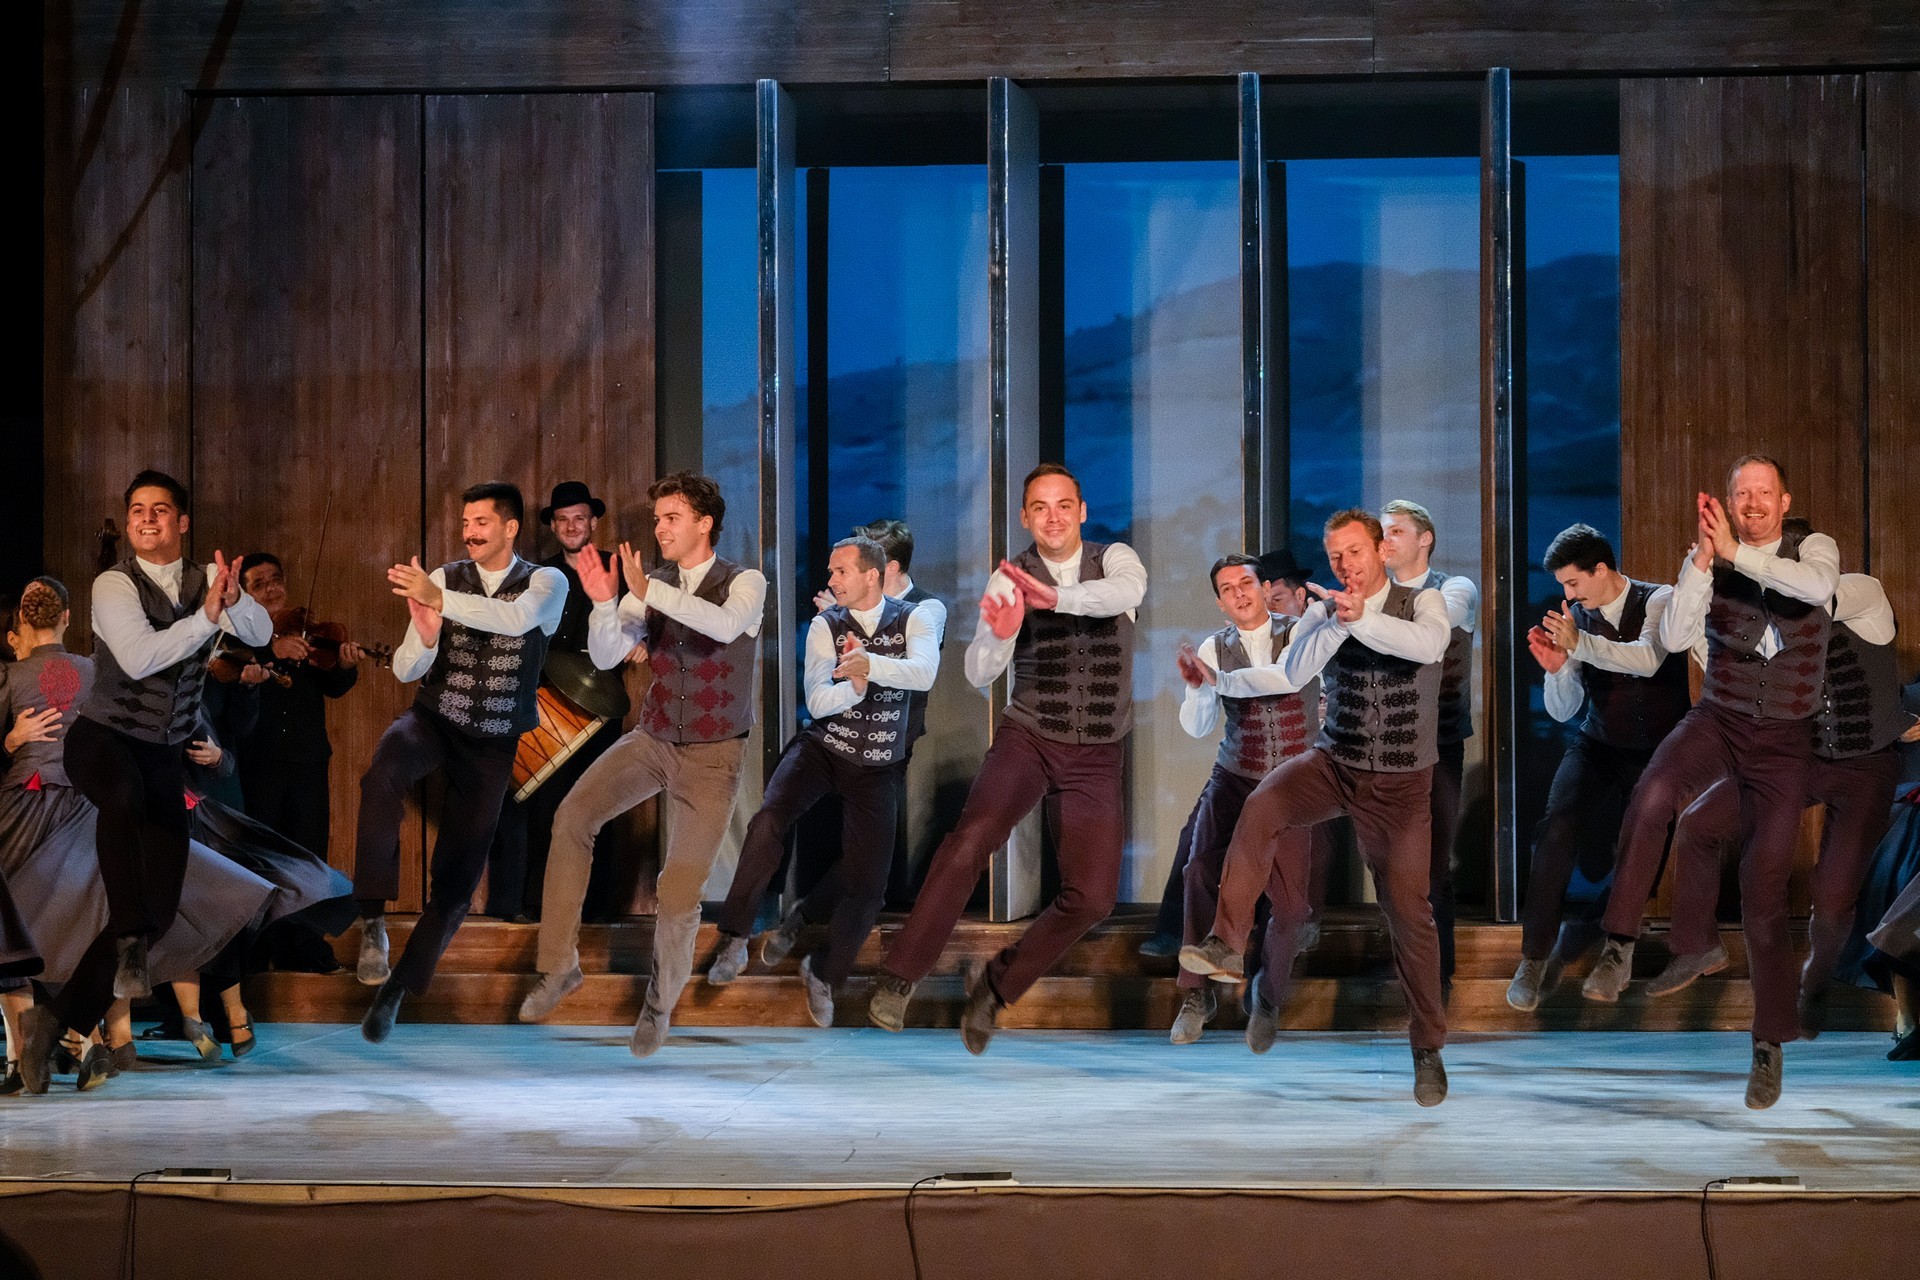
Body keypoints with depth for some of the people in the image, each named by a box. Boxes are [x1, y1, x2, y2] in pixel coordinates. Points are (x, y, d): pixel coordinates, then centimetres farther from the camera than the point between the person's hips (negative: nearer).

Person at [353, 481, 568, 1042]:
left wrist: (440, 600, -42)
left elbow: (516, 618, -29)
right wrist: (425, 636, -28)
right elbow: (406, 670, -4)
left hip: (491, 744, 0)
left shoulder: (546, 582, -5)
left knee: (456, 881, 3)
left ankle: (395, 991, 20)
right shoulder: (445, 578, -1)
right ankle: (373, 920, -34)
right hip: (433, 720, 0)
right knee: (384, 772, -37)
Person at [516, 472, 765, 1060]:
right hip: (652, 739, 3)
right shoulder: (652, 586, 0)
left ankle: (659, 1004, 19)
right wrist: (603, 603, -27)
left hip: (713, 755, -3)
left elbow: (726, 624, -34)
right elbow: (605, 656, -8)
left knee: (680, 891, -7)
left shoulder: (744, 582, -10)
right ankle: (559, 965, -10)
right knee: (573, 815, -19)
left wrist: (648, 591, -39)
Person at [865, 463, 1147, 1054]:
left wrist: (1057, 597, -47)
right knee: (973, 835, -28)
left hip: (1097, 757, 1)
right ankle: (898, 979, -22)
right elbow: (978, 674, -14)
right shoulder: (1009, 580, -5)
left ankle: (997, 985, 14)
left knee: (1091, 898, -8)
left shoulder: (1114, 558, -4)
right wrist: (997, 635, -37)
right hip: (1027, 738, -1)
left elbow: (1127, 592, -30)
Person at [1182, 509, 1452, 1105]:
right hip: (1334, 762, 2)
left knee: (1408, 910, -2)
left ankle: (1428, 1048, 12)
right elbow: (1291, 671, -15)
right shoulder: (1324, 613, 2)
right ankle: (1228, 945, -28)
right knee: (1260, 807, -29)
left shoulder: (1423, 602, -5)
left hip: (1401, 782, -2)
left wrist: (1359, 619, -38)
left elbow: (1429, 643, -28)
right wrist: (1335, 624, -30)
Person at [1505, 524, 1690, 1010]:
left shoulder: (1659, 601, -7)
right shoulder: (1578, 619, 3)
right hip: (1598, 747, 2)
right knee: (1558, 827, -22)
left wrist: (1580, 644, -39)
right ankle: (1535, 958, -18)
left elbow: (1648, 659, -29)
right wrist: (1555, 668, -15)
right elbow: (1562, 711, 5)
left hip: (1657, 751, -2)